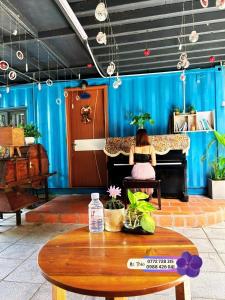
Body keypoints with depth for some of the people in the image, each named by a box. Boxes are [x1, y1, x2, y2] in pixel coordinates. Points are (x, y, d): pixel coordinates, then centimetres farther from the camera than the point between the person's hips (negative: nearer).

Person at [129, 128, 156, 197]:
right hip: (148, 172, -1)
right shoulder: (151, 147, -6)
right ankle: (149, 195, 50)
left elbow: (131, 162, -4)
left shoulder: (133, 147, -3)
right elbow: (154, 163, -7)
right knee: (151, 177, 37)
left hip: (137, 172, 1)